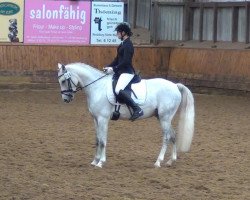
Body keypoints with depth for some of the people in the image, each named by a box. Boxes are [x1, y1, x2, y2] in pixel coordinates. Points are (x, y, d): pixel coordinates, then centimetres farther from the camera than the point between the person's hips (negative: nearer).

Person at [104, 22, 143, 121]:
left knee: (118, 90, -32)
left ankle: (137, 109, -28)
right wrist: (109, 67, 8)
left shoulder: (128, 45, -16)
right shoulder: (123, 44, 13)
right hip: (121, 71, 11)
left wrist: (114, 69, -22)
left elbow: (125, 61, -23)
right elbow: (117, 59, 19)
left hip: (127, 72, -11)